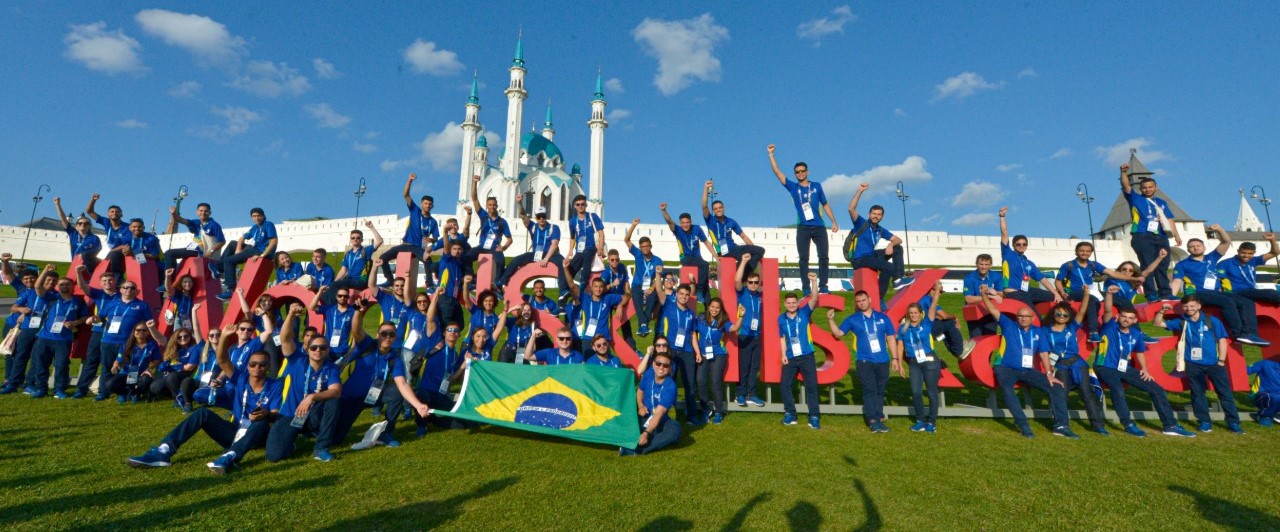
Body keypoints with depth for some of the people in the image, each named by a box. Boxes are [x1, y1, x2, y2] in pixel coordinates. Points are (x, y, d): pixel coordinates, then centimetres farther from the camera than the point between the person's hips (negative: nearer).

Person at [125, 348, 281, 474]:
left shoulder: (275, 386, -7)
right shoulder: (241, 378, 5)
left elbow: (276, 415, -15)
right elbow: (222, 360, -9)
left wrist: (267, 414, -40)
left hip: (256, 437, -4)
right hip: (234, 432, 5)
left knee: (262, 422, -39)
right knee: (203, 413, -15)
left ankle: (229, 457, -59)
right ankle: (163, 452, -26)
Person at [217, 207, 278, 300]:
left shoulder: (269, 225, -10)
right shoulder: (254, 227, 15)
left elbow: (274, 241, -21)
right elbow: (242, 238, 24)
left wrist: (262, 255, -24)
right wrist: (238, 248, 4)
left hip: (262, 252, -9)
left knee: (228, 260, -6)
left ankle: (230, 289, -7)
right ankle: (219, 269, 17)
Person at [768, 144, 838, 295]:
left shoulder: (816, 186, 9)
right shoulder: (792, 187, 6)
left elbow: (825, 204, 13)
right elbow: (777, 172, 1)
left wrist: (834, 222, 8)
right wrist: (771, 154, -4)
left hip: (819, 227, 1)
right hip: (803, 228, -1)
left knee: (823, 257, 0)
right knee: (803, 258, -2)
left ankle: (823, 286, 7)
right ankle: (806, 288, 3)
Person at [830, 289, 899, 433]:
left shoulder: (882, 317, 8)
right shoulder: (852, 319, 4)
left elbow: (891, 338, 11)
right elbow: (838, 333, 2)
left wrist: (895, 358, 7)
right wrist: (831, 320, -12)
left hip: (883, 361, 2)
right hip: (864, 361, -2)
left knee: (880, 391, 9)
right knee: (869, 391, -5)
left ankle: (879, 419, 17)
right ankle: (872, 421, -3)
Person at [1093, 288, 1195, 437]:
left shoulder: (1136, 334, 10)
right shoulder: (1110, 326, -6)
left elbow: (1140, 352, 24)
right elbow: (1107, 310, -24)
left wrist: (1144, 369, 11)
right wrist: (1109, 293, -39)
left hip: (1125, 369, 7)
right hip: (1105, 368, -7)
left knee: (1157, 390, 3)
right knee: (1118, 389, -32)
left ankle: (1170, 426, 16)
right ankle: (1129, 424, -18)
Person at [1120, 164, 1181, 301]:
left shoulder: (1161, 203, 22)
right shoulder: (1135, 198, 10)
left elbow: (1169, 219, 17)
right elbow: (1125, 186, -6)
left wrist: (1176, 235, 7)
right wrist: (1123, 173, -21)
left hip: (1161, 237, 5)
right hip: (1142, 237, -5)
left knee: (1163, 266, 5)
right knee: (1147, 265, -9)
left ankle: (1165, 292, 11)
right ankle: (1150, 294, -10)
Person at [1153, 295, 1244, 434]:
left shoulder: (1212, 321, 2)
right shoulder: (1181, 322, 7)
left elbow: (1222, 340, 2)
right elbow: (1158, 323, 10)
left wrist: (1221, 360, -3)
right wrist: (1162, 311, -7)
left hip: (1214, 363, -1)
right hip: (1193, 365, 1)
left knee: (1225, 393, 4)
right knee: (1198, 394, 7)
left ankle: (1233, 422, 12)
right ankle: (1205, 421, 17)